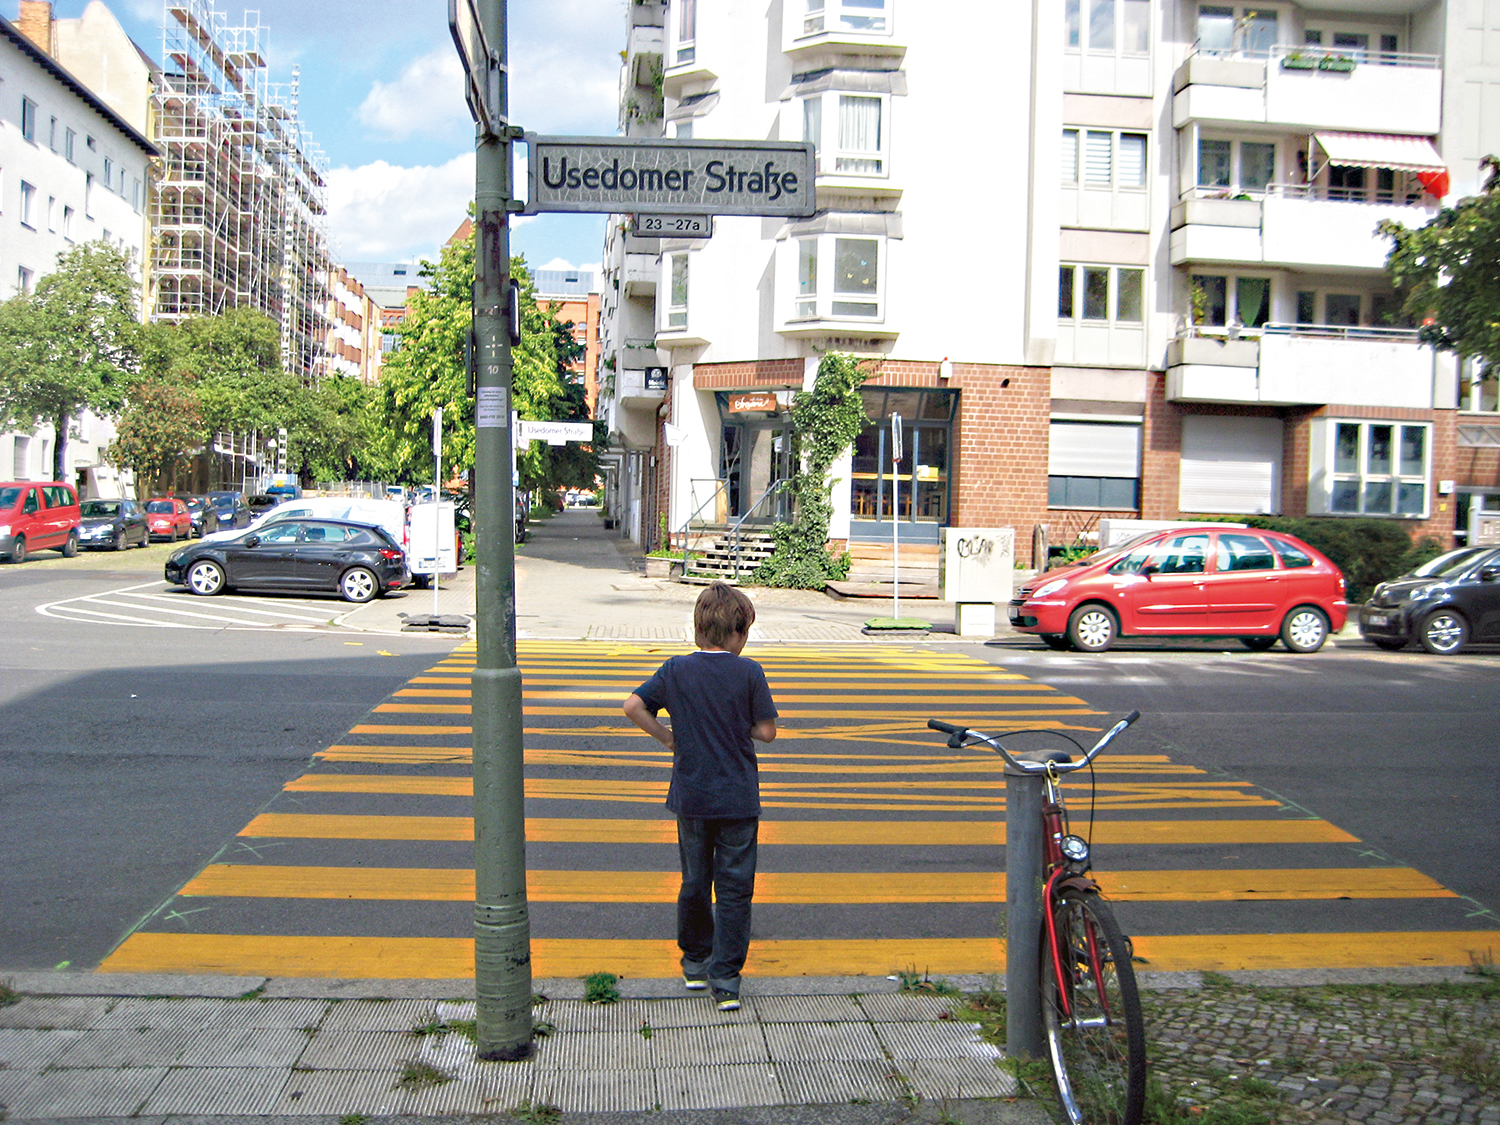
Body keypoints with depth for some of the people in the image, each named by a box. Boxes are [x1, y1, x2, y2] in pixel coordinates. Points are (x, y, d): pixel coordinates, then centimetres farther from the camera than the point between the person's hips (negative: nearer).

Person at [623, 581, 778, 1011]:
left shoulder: (676, 669, -3)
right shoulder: (748, 673, -9)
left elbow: (633, 706, -6)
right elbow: (766, 730, -7)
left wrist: (667, 736, 6)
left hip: (691, 795, 3)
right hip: (738, 798, -2)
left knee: (694, 882, 18)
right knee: (734, 888, 5)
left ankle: (695, 962, 33)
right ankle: (725, 980, 5)